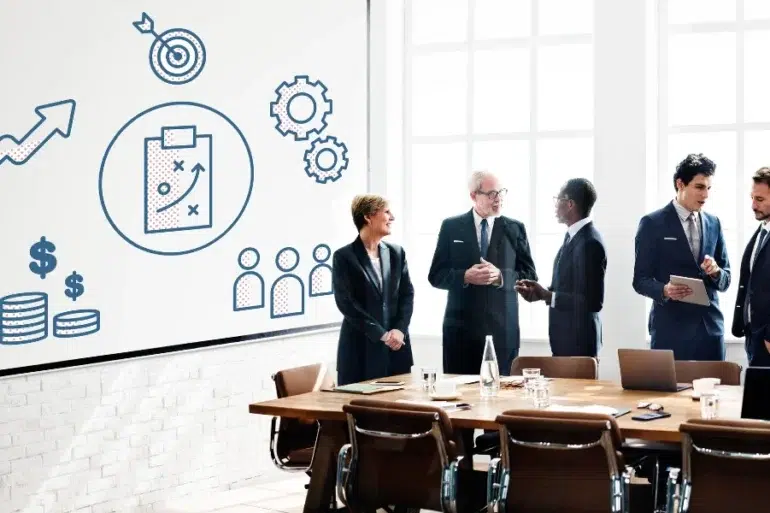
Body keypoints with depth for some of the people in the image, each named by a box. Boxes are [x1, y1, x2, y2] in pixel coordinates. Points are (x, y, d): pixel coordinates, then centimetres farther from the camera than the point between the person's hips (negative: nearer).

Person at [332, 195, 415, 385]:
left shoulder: (396, 252, 11)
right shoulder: (344, 256, -5)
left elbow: (407, 294, 7)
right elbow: (346, 303, -11)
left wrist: (399, 329, -9)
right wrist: (381, 334, -14)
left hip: (396, 348, 5)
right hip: (361, 349, -5)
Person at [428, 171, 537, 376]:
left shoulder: (515, 229, 7)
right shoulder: (451, 227, 5)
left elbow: (530, 275, 4)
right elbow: (436, 275, 3)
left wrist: (501, 276, -15)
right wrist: (465, 276, -16)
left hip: (503, 327, 1)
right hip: (461, 326, 0)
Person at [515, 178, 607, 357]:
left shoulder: (589, 243, -21)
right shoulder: (573, 235, 10)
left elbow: (593, 301, -24)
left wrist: (548, 296, -21)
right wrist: (542, 292, 0)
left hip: (579, 341, -9)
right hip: (565, 338, 9)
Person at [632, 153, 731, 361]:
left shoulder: (714, 223, 12)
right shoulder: (652, 223, -2)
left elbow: (726, 280, 13)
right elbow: (640, 280, -3)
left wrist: (716, 272, -10)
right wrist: (665, 290, -24)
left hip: (711, 326, 4)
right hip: (671, 328, -4)